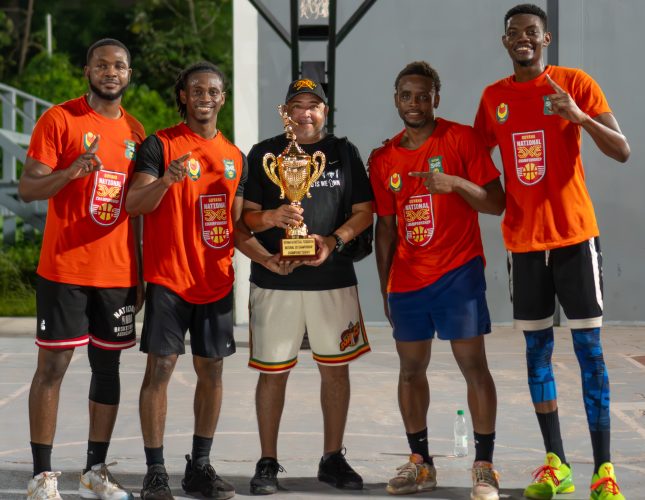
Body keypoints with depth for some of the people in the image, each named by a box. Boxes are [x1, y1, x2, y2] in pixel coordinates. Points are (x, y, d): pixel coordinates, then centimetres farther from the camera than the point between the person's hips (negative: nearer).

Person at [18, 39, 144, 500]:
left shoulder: (135, 131, 12)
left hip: (117, 273, 5)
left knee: (108, 365, 7)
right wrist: (72, 171, -28)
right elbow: (27, 188, -9)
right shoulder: (60, 120, -5)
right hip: (65, 270, -5)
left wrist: (139, 275, 15)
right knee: (53, 365, -3)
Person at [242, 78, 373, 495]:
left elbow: (365, 210, 6)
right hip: (274, 278, -1)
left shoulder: (344, 152, 8)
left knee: (336, 367, 7)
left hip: (333, 278, 2)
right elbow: (244, 216, 2)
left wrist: (334, 241, -11)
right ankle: (268, 462, 12)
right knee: (273, 371, 1)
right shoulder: (263, 154, 5)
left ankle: (333, 458, 19)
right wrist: (271, 218, -19)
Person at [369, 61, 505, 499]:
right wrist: (384, 287, 11)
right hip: (407, 280, 5)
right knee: (411, 368, 8)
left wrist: (455, 183, -23)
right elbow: (386, 227, 13)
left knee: (473, 364, -7)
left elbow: (496, 203, -7)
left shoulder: (461, 139, -5)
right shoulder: (384, 159, 8)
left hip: (457, 273, -5)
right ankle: (420, 463, 19)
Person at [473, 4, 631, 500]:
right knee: (537, 350, 6)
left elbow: (622, 151, -9)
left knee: (589, 349, -4)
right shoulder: (493, 97, 7)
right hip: (523, 240, 4)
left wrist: (580, 117, -24)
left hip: (574, 235, -4)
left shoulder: (575, 84, -4)